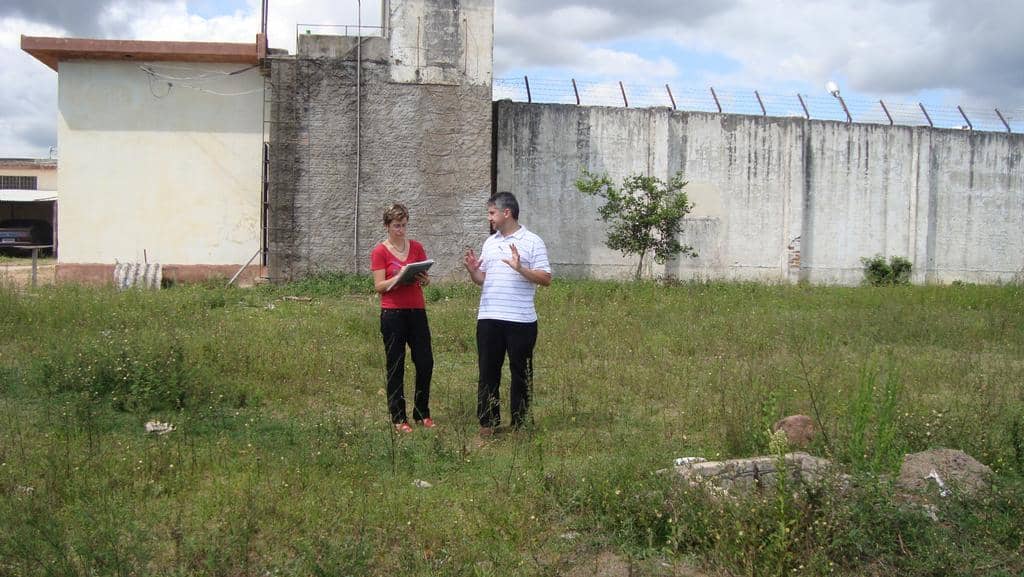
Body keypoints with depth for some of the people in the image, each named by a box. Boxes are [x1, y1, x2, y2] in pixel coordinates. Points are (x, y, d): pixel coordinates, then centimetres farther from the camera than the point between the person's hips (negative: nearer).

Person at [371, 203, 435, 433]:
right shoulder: (380, 251, -2)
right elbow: (379, 286, -7)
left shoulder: (416, 247, 9)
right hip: (392, 313, -4)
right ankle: (398, 418, 11)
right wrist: (399, 277, -24)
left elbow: (427, 280, 11)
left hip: (417, 311, 4)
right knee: (395, 366, 2)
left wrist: (423, 278, -12)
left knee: (425, 363, 3)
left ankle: (422, 413, 18)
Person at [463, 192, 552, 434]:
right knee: (488, 371, 7)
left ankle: (519, 424, 15)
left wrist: (520, 268, -21)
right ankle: (488, 422, 16)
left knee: (521, 373, 5)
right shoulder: (490, 243, 16)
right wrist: (471, 269, -2)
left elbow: (545, 278, -8)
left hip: (521, 320, -5)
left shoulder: (532, 242, -3)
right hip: (488, 317, 5)